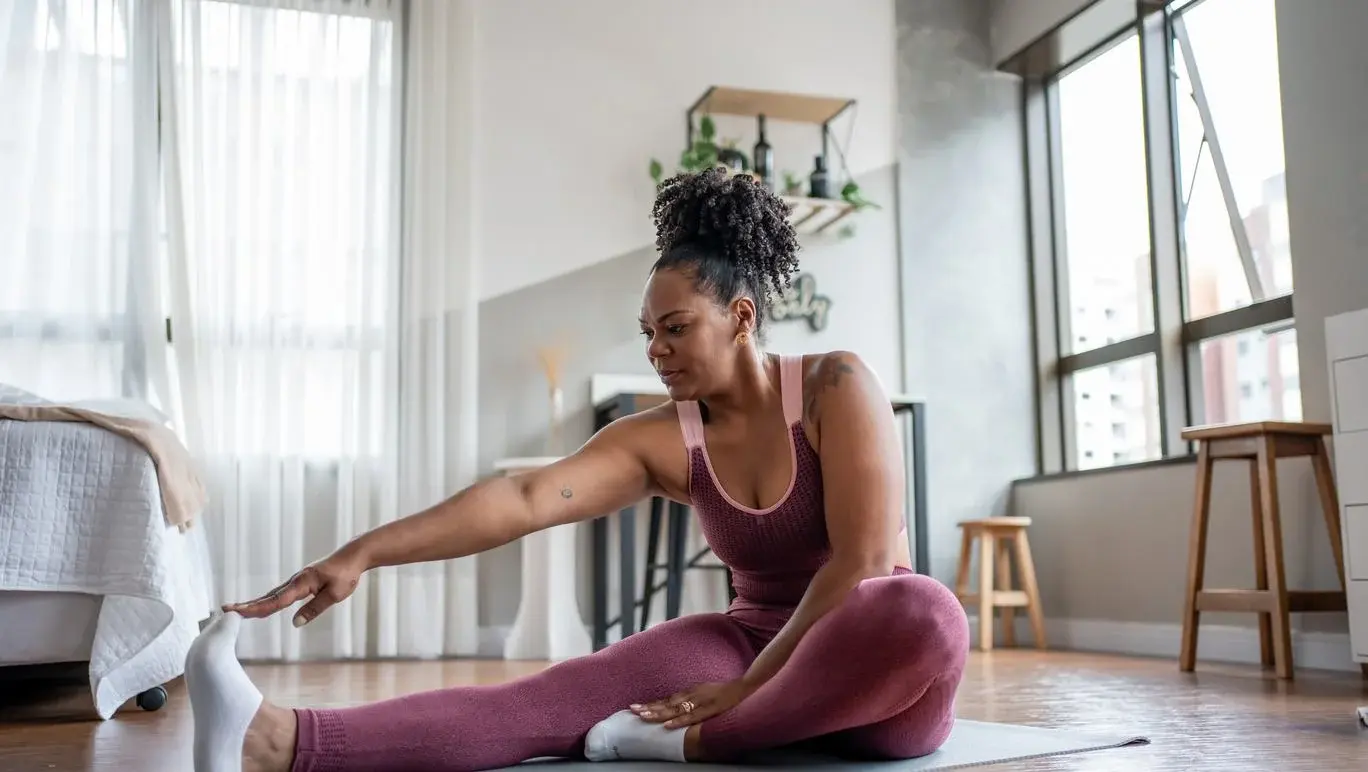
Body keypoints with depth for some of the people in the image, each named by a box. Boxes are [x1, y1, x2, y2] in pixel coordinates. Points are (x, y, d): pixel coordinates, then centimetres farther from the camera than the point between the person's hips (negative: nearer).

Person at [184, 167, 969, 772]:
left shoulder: (837, 386, -14)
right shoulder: (663, 441, -5)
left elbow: (864, 560, -20)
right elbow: (526, 498, -19)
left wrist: (747, 688, -21)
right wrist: (362, 553, -31)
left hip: (876, 671, -2)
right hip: (759, 641, 3)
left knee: (926, 614, -41)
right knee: (560, 697, -22)